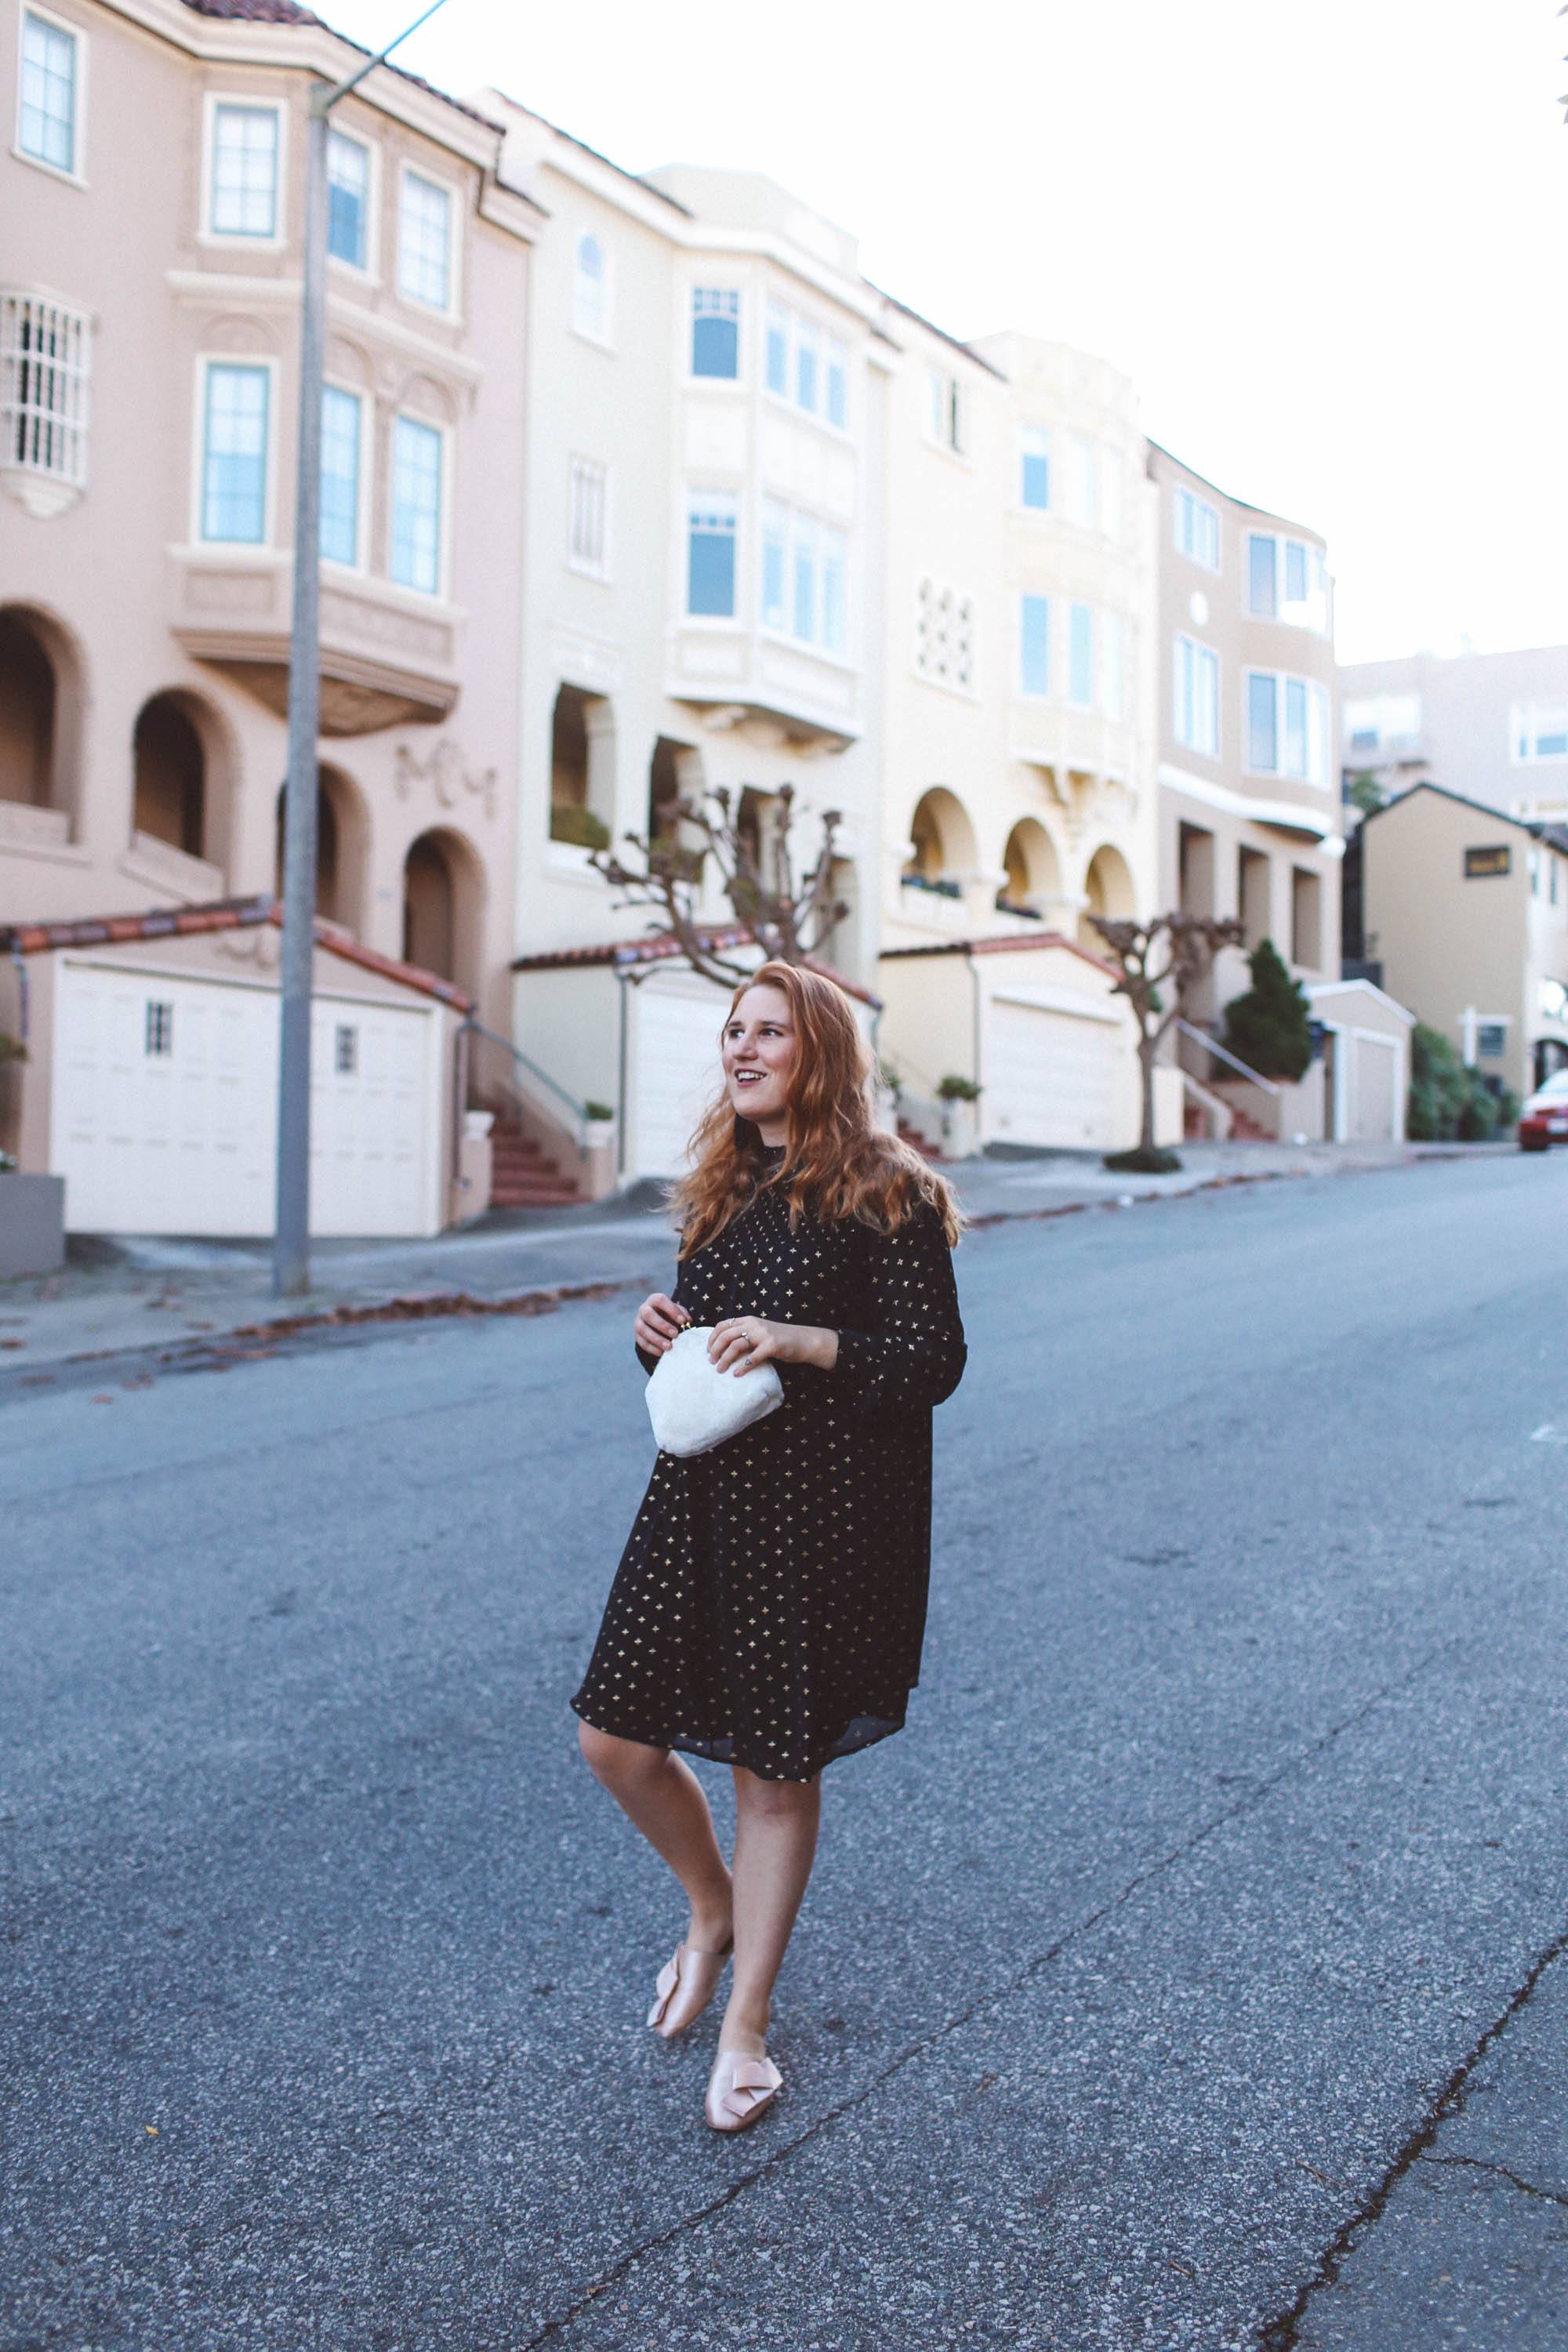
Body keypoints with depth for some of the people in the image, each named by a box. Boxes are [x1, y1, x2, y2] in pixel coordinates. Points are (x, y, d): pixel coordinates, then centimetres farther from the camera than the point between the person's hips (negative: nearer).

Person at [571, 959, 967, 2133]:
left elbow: (934, 1361, -11)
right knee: (616, 1737, 6)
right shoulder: (723, 1188, 12)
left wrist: (798, 1342, -22)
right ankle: (714, 1909, 37)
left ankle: (745, 2028, 27)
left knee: (777, 1767, 6)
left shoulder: (887, 1197, -8)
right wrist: (659, 1333, -1)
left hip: (818, 1509, -6)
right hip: (700, 1491, 6)